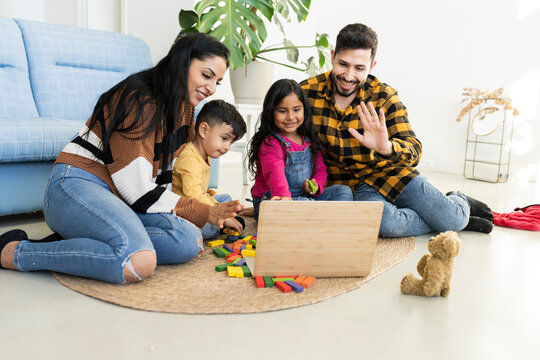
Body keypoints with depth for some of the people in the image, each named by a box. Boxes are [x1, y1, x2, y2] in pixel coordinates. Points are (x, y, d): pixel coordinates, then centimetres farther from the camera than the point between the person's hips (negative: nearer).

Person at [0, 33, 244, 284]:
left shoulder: (183, 109, 12)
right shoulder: (139, 99, -16)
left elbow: (161, 179, 14)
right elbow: (138, 191, -19)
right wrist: (205, 213, -14)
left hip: (117, 199, 9)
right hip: (76, 188, -9)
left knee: (189, 242, -17)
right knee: (138, 263, -34)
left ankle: (73, 241, -11)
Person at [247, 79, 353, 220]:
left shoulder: (309, 140, 9)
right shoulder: (270, 144, -16)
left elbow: (320, 169, 15)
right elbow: (275, 173, -35)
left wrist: (316, 185, -10)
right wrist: (284, 196, -56)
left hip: (306, 196, 7)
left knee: (344, 191, -8)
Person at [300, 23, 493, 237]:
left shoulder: (384, 97, -8)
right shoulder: (306, 92, -10)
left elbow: (413, 149, -15)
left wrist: (387, 148, -39)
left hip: (390, 172, 1)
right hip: (351, 186, -1)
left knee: (455, 219, -11)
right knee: (386, 223, -31)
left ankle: (459, 201, 28)